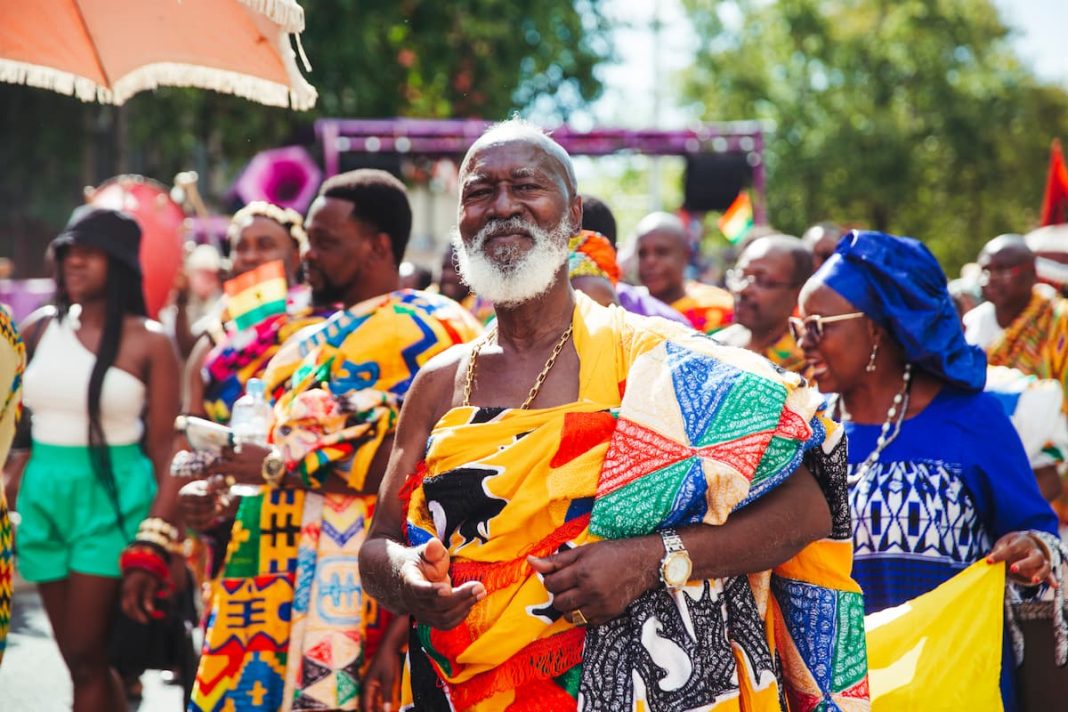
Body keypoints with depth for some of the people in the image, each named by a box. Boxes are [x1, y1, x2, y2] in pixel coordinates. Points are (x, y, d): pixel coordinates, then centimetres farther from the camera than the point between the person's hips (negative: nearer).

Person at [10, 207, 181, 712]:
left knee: (85, 660, -4)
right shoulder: (39, 330, 5)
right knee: (83, 663, 9)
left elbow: (165, 454, -9)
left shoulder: (149, 343, -7)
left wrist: (152, 552, -16)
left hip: (113, 500, -4)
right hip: (44, 499, 5)